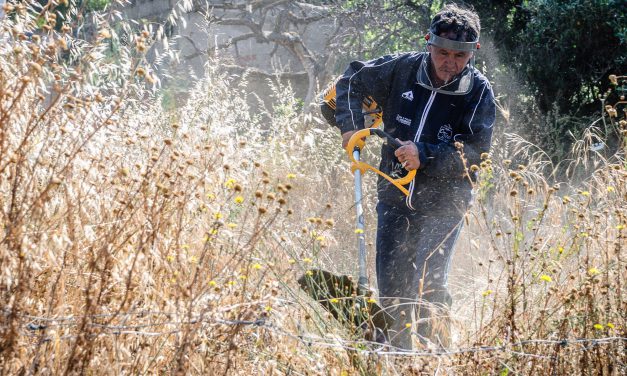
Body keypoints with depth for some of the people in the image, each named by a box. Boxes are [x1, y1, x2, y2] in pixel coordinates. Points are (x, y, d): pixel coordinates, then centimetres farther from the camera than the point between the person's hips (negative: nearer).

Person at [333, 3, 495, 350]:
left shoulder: (480, 92, -10)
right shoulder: (401, 69, -4)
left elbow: (476, 151, -17)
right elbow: (352, 81, 11)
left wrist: (425, 155, -27)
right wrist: (351, 125, -2)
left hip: (444, 201, -3)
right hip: (394, 195, 3)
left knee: (429, 282, -16)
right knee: (390, 282, 3)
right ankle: (398, 352, 19)